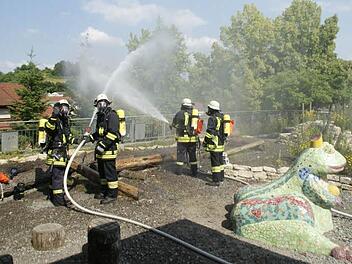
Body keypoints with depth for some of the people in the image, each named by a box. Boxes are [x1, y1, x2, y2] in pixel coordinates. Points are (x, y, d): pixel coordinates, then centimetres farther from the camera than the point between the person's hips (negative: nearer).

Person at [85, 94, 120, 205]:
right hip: (101, 149, 10)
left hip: (109, 149, -10)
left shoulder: (112, 115, -12)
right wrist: (91, 137, 12)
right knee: (102, 171, 18)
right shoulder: (100, 116, 18)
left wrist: (103, 145, -24)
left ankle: (112, 195, 4)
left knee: (110, 172, -4)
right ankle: (104, 191, 31)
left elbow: (112, 133, -22)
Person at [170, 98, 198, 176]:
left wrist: (171, 126, 32)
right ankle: (194, 172, 14)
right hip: (193, 139, 3)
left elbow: (174, 124, 9)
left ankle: (179, 171, 16)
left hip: (182, 138, -3)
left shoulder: (179, 113, -5)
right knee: (192, 155, 11)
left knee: (180, 154, 9)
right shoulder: (195, 114, 5)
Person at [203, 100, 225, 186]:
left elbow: (209, 132, -17)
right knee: (220, 160, 18)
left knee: (215, 162, -6)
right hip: (221, 143, 9)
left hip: (214, 144, -9)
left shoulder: (212, 118, -14)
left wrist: (205, 141, -9)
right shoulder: (222, 117, 13)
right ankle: (221, 177, 28)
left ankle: (216, 180, -4)